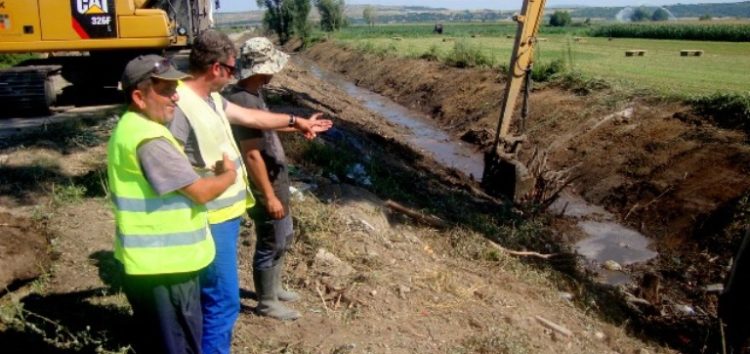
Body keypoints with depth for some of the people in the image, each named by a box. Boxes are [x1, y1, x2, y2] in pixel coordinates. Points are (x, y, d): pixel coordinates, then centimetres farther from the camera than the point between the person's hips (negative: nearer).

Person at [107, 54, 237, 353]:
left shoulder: (130, 127, 10)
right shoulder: (148, 138, -24)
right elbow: (201, 192, -21)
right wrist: (228, 174, -2)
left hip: (151, 261, 10)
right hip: (164, 265, -10)